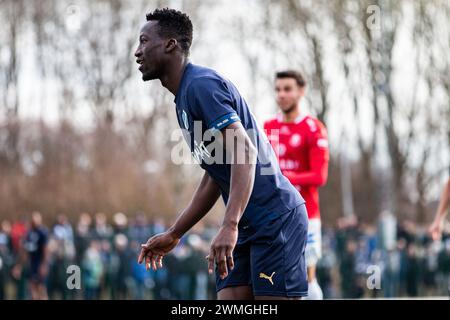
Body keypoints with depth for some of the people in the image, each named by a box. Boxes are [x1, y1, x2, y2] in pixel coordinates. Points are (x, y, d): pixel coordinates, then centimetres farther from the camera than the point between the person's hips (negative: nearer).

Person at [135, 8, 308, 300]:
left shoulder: (201, 85, -12)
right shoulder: (184, 99, 18)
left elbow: (245, 151, -24)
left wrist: (229, 226, -33)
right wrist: (173, 235, 24)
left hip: (277, 219, -9)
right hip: (247, 226, 9)